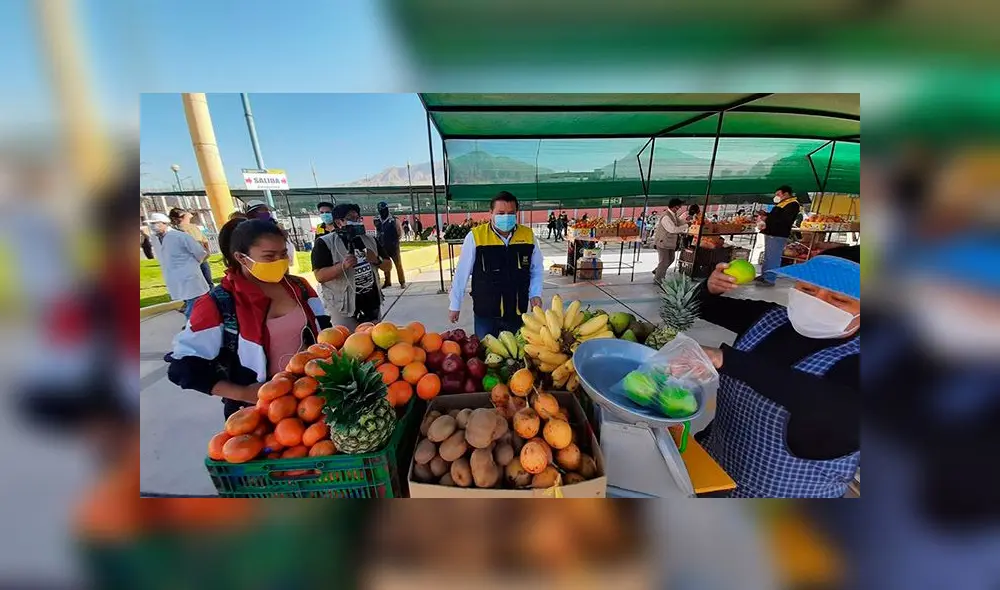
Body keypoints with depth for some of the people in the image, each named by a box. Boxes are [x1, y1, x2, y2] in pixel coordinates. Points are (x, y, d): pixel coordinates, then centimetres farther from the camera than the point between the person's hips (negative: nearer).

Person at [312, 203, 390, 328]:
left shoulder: (369, 240, 6)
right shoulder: (325, 243, -8)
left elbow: (388, 267, 8)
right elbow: (319, 276, -15)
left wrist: (377, 260, -13)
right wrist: (342, 266, -30)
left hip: (373, 305, 5)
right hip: (344, 308, -5)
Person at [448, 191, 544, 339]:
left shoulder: (528, 235, -3)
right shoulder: (475, 236, -12)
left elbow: (536, 270, 9)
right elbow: (462, 273, -4)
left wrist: (535, 294, -4)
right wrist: (455, 305, 1)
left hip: (517, 312, 3)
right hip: (485, 313, -2)